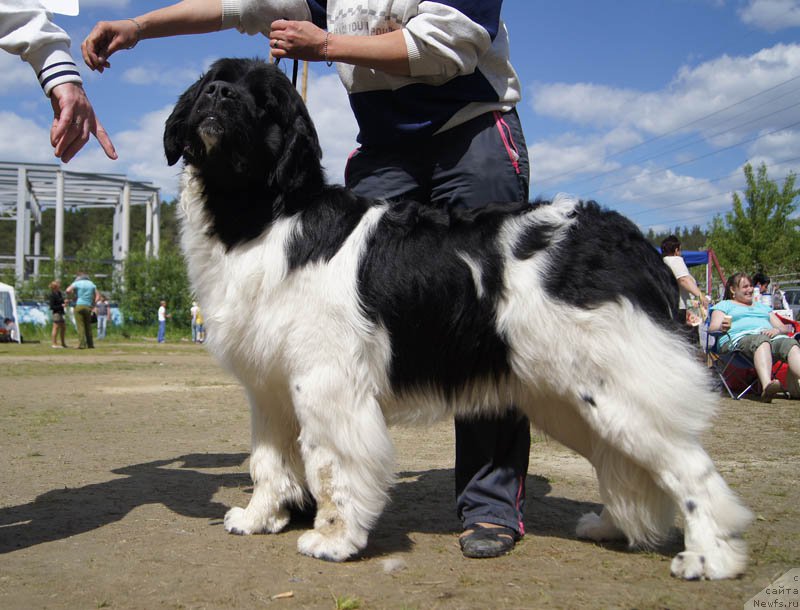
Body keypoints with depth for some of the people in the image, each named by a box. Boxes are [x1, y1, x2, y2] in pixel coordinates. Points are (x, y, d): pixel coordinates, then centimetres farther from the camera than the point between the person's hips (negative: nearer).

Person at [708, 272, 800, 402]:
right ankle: (767, 386, -63)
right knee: (761, 341, -39)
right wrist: (722, 327, -18)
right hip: (740, 337, -4)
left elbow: (784, 328, 27)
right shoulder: (724, 305, 25)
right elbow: (712, 328, 7)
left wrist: (777, 330, 2)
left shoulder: (762, 306, 38)